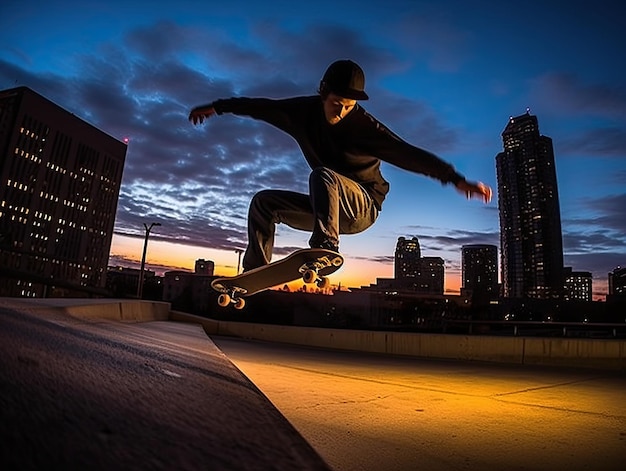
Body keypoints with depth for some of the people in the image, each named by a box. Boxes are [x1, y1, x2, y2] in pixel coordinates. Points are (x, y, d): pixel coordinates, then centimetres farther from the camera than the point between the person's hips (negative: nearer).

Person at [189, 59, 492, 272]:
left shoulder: (365, 126, -19)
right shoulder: (305, 111, -4)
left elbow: (409, 154, -26)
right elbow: (262, 107, 8)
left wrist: (455, 179, -37)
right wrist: (217, 107, 18)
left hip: (363, 208, -6)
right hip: (328, 207, 6)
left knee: (322, 175, -33)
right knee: (265, 201, -1)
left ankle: (326, 246, -44)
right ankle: (255, 274, -2)